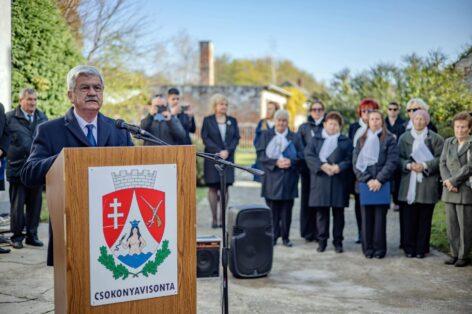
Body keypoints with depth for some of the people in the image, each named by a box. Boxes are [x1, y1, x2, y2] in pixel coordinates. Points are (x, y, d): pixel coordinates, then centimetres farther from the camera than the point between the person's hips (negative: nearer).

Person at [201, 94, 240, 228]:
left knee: (225, 187, 1)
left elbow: (236, 138, 6)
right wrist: (218, 151, -13)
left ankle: (222, 218, 5)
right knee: (213, 188, -2)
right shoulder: (208, 120, 3)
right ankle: (214, 218, 2)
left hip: (228, 157, 2)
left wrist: (227, 151, -10)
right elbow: (205, 138, -4)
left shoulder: (232, 120, 11)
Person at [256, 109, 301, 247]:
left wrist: (291, 161, -14)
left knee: (286, 209, 1)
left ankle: (285, 237, 12)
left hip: (289, 179, 1)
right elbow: (261, 154, -2)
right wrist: (275, 162, -15)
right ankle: (273, 236, 9)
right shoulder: (266, 135, 7)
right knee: (272, 209, -1)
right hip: (271, 178, -1)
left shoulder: (294, 137, 10)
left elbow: (300, 156, 6)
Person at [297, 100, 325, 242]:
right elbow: (300, 147, 6)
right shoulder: (303, 128, 13)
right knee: (307, 199, 1)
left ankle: (319, 233, 3)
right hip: (308, 168, 1)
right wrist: (309, 160, -8)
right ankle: (308, 232, 7)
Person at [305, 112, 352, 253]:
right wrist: (322, 166, -14)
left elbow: (350, 159, 2)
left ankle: (338, 241, 13)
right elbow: (308, 155, -1)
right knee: (321, 212, 4)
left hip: (339, 181, 0)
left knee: (338, 213, 4)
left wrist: (340, 167, -16)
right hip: (320, 180, 0)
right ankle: (322, 240, 13)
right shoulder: (316, 139, 11)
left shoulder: (346, 141, 9)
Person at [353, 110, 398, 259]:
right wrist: (367, 179, -8)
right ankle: (368, 248, 8)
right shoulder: (361, 140, 13)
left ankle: (379, 248, 5)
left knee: (380, 217, -2)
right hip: (365, 183, 2)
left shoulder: (389, 139, 5)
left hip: (382, 184, -2)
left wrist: (379, 180, -12)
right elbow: (356, 162, 4)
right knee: (366, 217, 1)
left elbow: (392, 162, -4)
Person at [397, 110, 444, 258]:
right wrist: (409, 165, -11)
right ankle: (409, 248, 12)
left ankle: (422, 248, 12)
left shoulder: (435, 138, 3)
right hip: (409, 183, 1)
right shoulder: (404, 137, 10)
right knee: (409, 218, 2)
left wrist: (425, 165, -14)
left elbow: (440, 158, -2)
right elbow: (399, 158, 7)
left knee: (425, 218, 3)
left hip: (428, 183, -1)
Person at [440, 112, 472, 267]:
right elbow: (442, 163, 7)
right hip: (449, 191, 5)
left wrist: (453, 181, -12)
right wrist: (448, 181, -8)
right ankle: (455, 254, 19)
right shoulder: (448, 142, 12)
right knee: (451, 225, 9)